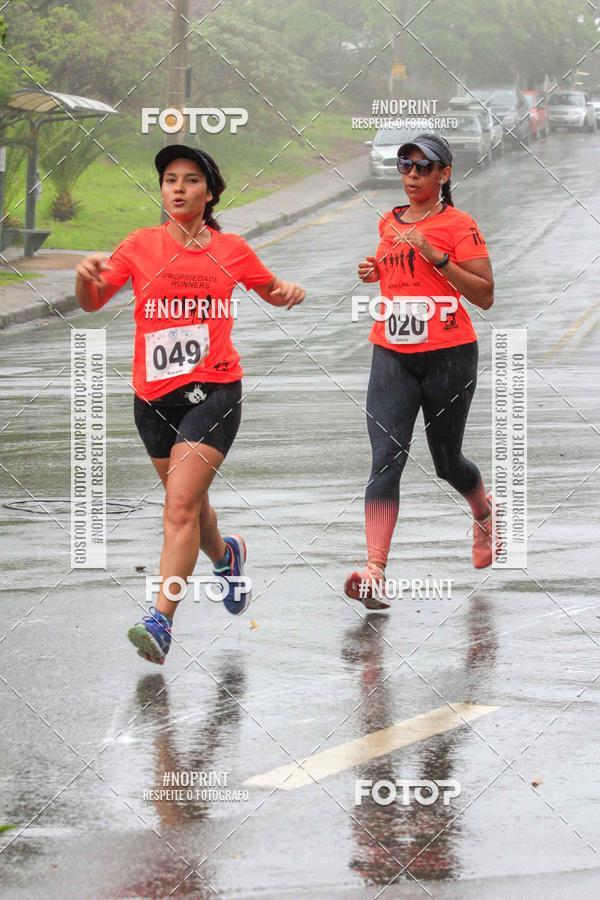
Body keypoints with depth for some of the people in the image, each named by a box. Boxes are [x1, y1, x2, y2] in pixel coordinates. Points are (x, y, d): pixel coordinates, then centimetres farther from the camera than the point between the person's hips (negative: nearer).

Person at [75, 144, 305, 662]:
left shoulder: (231, 249, 4)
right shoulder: (142, 245, 4)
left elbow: (272, 292, 21)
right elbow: (92, 303, 0)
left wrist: (291, 291, -3)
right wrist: (87, 276, -23)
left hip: (213, 390, -3)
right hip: (154, 396, 3)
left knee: (181, 505, -18)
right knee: (189, 504, 18)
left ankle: (161, 621, -21)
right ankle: (225, 556, 51)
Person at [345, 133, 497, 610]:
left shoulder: (458, 225, -6)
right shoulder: (389, 223, 11)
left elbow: (485, 295, -11)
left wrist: (436, 256, -20)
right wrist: (375, 271, 7)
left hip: (449, 357, -4)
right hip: (392, 356, 4)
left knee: (447, 460, 13)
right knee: (386, 459, -12)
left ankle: (485, 512, 48)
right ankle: (375, 572, -22)